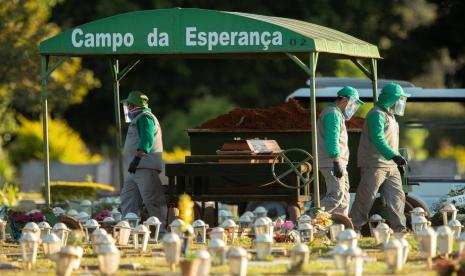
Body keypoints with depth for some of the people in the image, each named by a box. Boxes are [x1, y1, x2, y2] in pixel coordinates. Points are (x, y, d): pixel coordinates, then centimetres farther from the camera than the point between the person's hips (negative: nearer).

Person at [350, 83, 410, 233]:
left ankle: (399, 229, -3)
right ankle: (353, 229, 2)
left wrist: (399, 162, 24)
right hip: (375, 165, -9)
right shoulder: (377, 115, -13)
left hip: (391, 166, 9)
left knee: (397, 197, 0)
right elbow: (378, 140, -27)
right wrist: (394, 156, -37)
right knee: (365, 199, -5)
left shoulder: (390, 116, 18)